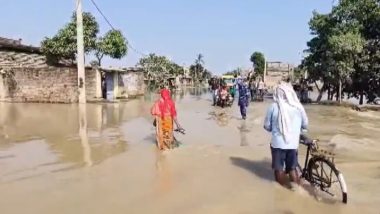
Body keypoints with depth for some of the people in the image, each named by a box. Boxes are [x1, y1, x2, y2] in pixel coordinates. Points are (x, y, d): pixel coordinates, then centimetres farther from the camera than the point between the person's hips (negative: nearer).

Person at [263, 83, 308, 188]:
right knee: (293, 168, 18)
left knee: (279, 169, 13)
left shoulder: (273, 106, -10)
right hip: (293, 143, 2)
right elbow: (305, 125, 7)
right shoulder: (298, 107, -5)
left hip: (277, 143, -2)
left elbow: (267, 126, -2)